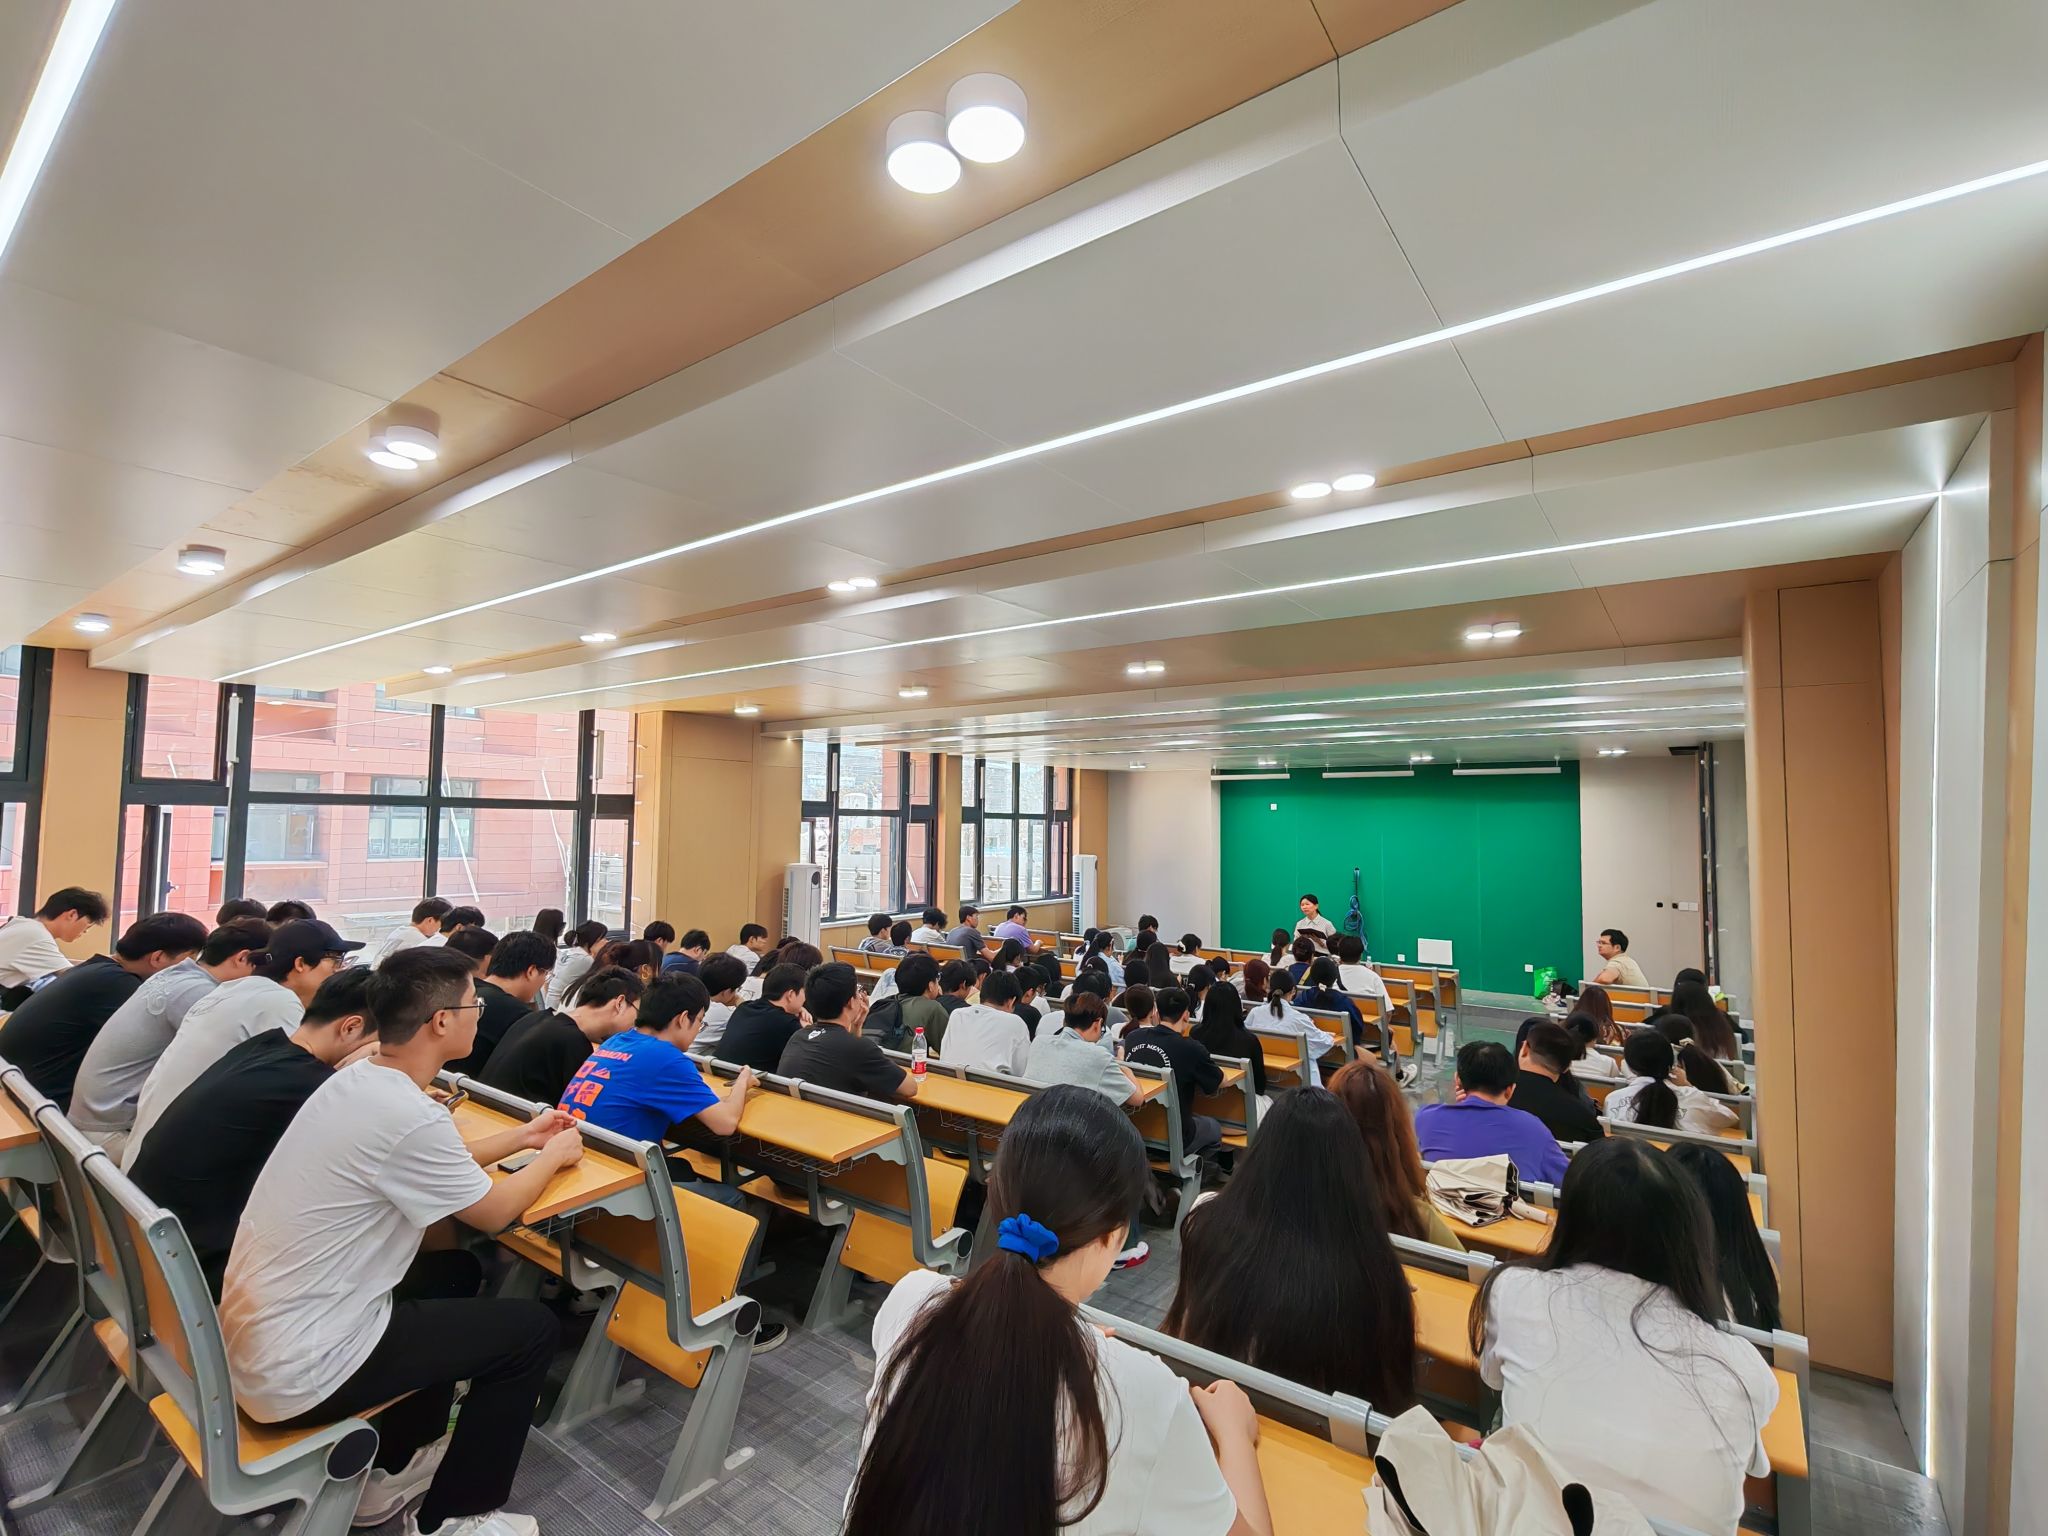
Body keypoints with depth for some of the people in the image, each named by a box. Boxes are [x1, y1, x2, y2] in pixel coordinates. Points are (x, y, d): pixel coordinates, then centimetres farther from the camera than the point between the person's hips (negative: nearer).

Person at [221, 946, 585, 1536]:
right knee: (533, 1328, 1)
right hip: (297, 1372, -9)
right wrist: (554, 1154, 6)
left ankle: (396, 1464, 33)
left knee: (459, 1271, 24)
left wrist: (522, 1137, 20)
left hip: (253, 1336, 9)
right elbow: (493, 1212, -11)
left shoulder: (354, 1081, -1)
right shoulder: (408, 1115, -28)